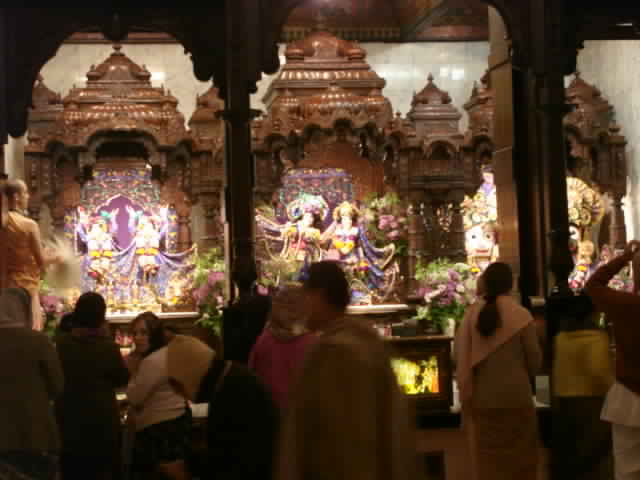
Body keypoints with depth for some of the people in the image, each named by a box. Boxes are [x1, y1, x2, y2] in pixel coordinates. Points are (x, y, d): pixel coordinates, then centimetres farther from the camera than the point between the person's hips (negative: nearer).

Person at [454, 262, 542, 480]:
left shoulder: (471, 313, -5)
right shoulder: (521, 315, -10)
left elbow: (459, 355, -2)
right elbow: (535, 361, -3)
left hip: (480, 398, 2)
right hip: (514, 397, -2)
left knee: (486, 459, 12)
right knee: (518, 459, 10)